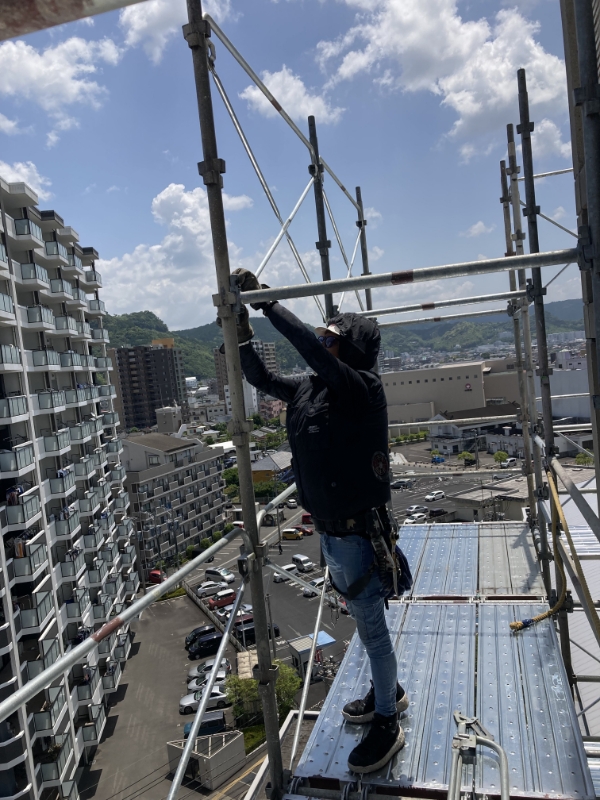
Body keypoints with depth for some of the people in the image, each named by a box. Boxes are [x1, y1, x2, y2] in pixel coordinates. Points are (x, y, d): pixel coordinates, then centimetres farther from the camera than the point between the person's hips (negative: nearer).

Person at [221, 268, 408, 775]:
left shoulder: (364, 389, -22)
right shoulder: (310, 390, 2)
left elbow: (311, 348, -37)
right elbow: (261, 379, 12)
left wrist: (264, 299, -31)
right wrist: (241, 333, -1)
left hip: (357, 533, -8)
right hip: (328, 529, 8)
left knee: (372, 628, 10)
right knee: (365, 623, 25)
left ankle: (387, 725, 33)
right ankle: (388, 692, 49)